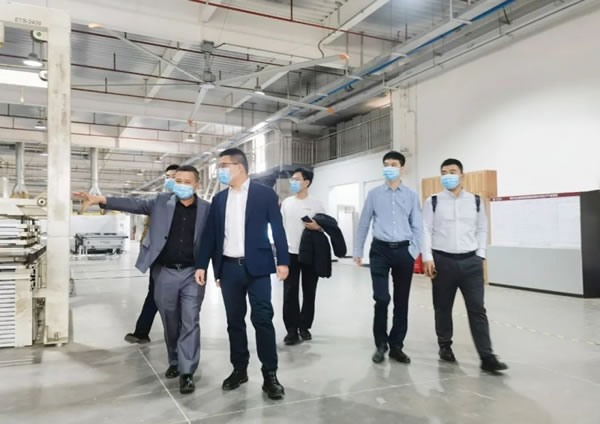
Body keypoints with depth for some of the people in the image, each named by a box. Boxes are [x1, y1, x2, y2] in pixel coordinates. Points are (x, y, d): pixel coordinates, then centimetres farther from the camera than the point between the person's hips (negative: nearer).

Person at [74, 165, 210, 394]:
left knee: (190, 322, -1)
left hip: (193, 274, -2)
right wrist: (101, 200, -17)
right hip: (165, 273, 2)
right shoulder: (161, 202, 3)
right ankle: (175, 362, 34)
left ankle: (187, 372, 8)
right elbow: (134, 204, -5)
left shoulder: (207, 209, -1)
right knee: (170, 322, 14)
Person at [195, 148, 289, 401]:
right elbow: (211, 234, 12)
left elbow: (277, 228, -3)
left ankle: (270, 375, 7)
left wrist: (283, 261, -10)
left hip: (256, 267, -4)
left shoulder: (264, 194, -1)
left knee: (262, 319, -3)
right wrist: (201, 264, 6)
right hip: (228, 268, 4)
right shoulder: (219, 199, 12)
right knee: (234, 321, 11)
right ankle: (239, 370, 25)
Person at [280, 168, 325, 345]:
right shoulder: (286, 203, 8)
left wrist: (317, 227, -18)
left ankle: (304, 327, 20)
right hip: (290, 253, 2)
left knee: (309, 292, 7)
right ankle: (292, 330, 6)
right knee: (290, 293, -1)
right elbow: (281, 225, 11)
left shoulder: (315, 204, 0)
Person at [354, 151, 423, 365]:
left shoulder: (411, 195, 6)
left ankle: (396, 346, 22)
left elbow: (417, 226, 5)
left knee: (401, 301, 8)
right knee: (381, 298, -7)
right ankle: (380, 344, 13)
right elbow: (364, 223, 8)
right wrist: (358, 251, 8)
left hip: (403, 251, 1)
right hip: (380, 250, -1)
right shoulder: (374, 194, 5)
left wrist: (414, 252, -6)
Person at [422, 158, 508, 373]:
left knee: (477, 309, -1)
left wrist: (480, 255, 5)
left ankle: (487, 357, 3)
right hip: (443, 260, -1)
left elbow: (482, 229, 13)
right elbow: (426, 230, -2)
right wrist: (427, 257, -9)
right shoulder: (433, 202, 0)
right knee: (443, 307, 11)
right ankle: (445, 346, 31)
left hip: (470, 261, 1)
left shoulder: (476, 201, 8)